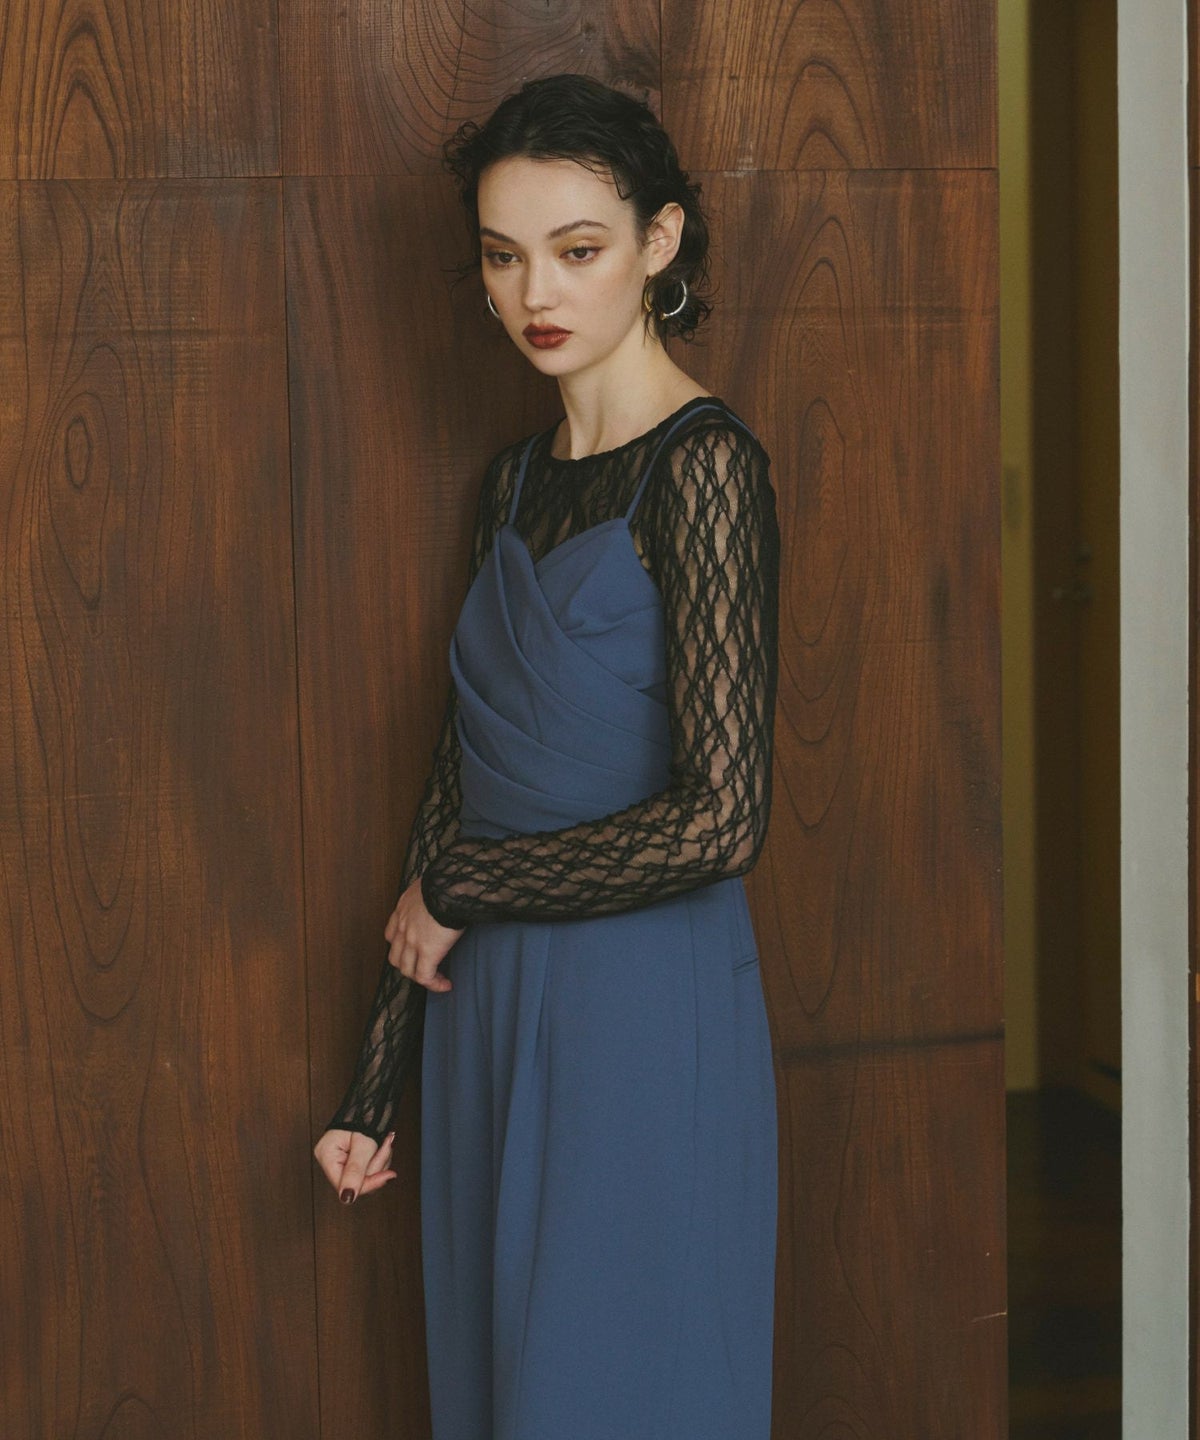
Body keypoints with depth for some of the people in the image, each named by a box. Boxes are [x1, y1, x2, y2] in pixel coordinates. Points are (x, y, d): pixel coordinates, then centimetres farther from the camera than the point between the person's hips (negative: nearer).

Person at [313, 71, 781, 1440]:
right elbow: (459, 778, 11)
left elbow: (719, 819, -21)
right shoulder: (516, 478, 10)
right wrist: (375, 1081, 10)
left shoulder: (703, 465, -14)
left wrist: (460, 892, -8)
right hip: (491, 1017, 7)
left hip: (647, 1017, -7)